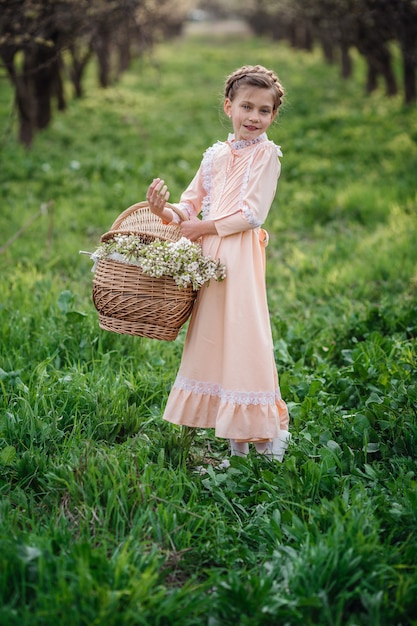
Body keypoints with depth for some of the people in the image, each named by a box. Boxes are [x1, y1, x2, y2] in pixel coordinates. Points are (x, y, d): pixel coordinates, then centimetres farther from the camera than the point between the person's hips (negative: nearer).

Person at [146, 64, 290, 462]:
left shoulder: (266, 154, -3)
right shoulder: (216, 155, 15)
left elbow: (251, 215, -12)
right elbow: (191, 204, 13)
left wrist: (202, 228, -11)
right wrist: (165, 212, -7)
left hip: (241, 255, -6)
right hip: (208, 255, 7)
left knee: (241, 334, -8)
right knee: (211, 336, 8)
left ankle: (265, 433, 4)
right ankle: (234, 437, 18)